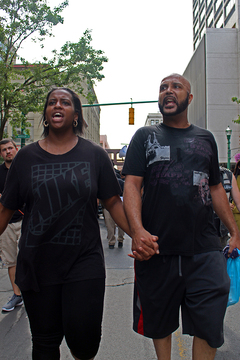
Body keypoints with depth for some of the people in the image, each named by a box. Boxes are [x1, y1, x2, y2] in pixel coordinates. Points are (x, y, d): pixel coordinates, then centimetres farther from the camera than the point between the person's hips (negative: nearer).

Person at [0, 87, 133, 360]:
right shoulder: (26, 156, 5)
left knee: (83, 335, -4)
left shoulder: (94, 154, 2)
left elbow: (113, 202, 2)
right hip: (37, 263, 2)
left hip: (84, 259, -1)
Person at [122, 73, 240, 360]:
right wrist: (137, 230, -19)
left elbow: (215, 188, 19)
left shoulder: (205, 139, 15)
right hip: (156, 248, -1)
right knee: (159, 323, 14)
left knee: (208, 327, 1)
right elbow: (132, 185, -4)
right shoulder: (145, 136, 7)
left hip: (204, 250, 2)